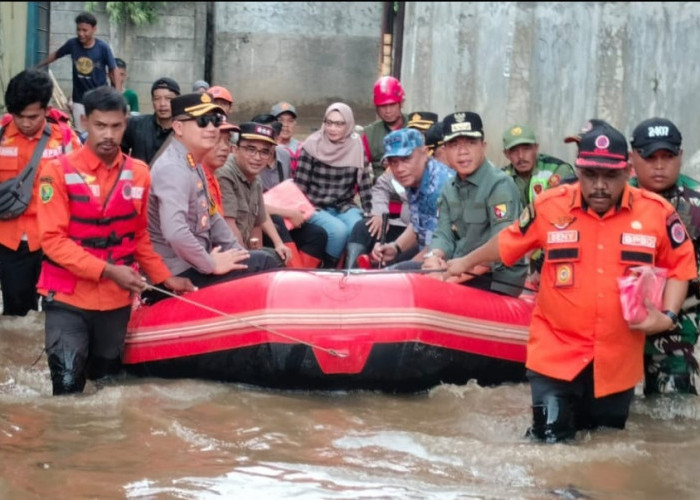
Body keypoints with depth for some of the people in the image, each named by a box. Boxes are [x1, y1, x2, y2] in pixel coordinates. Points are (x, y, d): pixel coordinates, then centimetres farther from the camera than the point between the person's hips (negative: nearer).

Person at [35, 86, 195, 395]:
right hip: (68, 299, -4)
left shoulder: (138, 174, 4)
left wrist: (165, 278, 6)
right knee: (68, 389, -11)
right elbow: (53, 240, -15)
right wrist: (107, 270, -22)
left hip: (117, 300, 4)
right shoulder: (59, 171, -10)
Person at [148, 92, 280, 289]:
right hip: (180, 275, -10)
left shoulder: (194, 165, 12)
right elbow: (175, 232, -35)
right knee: (263, 264, -8)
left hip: (194, 262, 11)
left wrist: (238, 253, 14)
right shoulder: (173, 169, -22)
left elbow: (211, 217, 23)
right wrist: (211, 264, -23)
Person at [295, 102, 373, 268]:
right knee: (338, 230, -31)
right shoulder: (312, 145, -8)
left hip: (345, 207, 2)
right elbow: (300, 186, -5)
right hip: (317, 208, -2)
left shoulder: (356, 147, 0)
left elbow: (365, 185, 2)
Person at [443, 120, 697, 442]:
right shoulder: (550, 207, -8)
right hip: (556, 354, -1)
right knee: (550, 442, -3)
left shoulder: (656, 212, -7)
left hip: (617, 361, 1)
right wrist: (466, 263, 25)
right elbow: (508, 243, 11)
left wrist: (668, 316, -7)